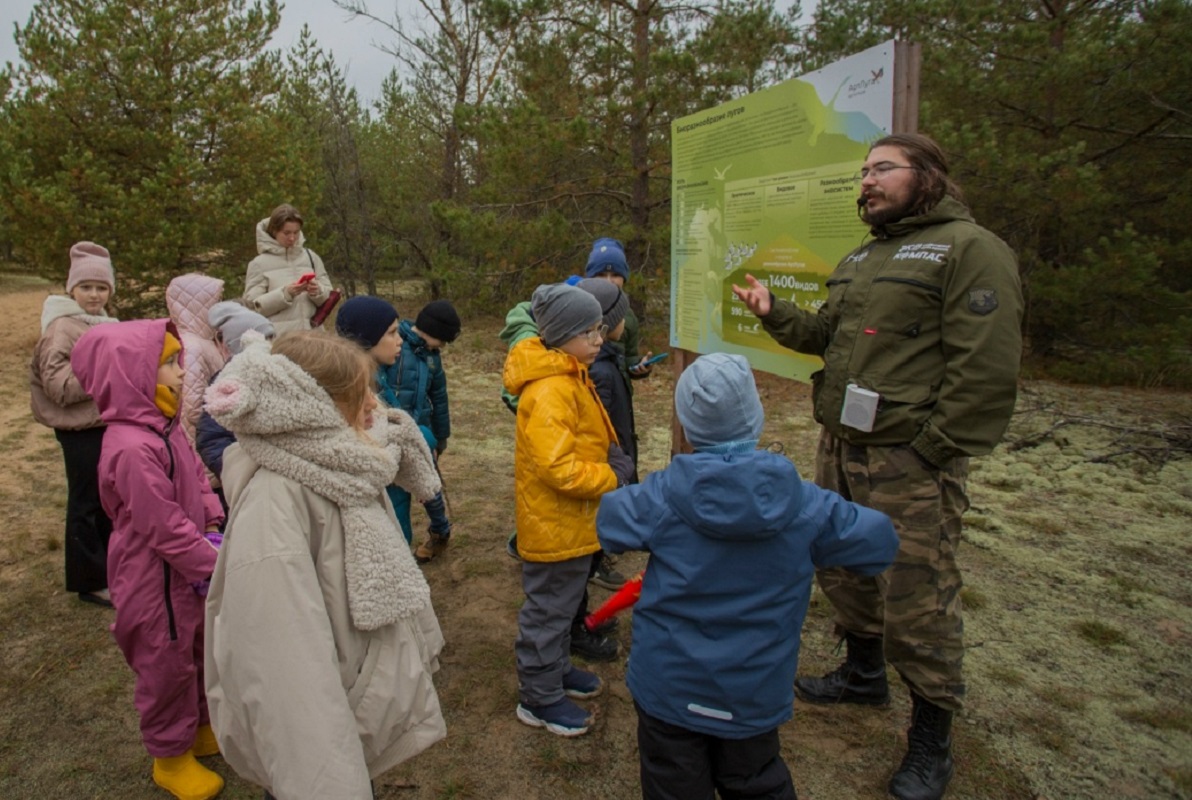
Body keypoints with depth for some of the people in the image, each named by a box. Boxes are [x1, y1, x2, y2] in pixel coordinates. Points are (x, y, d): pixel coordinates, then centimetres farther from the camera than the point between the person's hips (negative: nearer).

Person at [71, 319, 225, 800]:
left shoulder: (166, 428, -1)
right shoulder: (132, 448, -30)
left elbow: (198, 481, 8)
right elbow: (164, 527, -27)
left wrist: (212, 531, -6)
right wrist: (214, 567, -18)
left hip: (188, 571, 9)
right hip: (156, 583, -9)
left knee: (201, 651, 24)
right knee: (167, 666, 11)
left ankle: (202, 727, 47)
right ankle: (171, 756, 34)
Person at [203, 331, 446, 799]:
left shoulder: (339, 470, -2)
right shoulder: (275, 498, -28)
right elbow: (283, 654, -31)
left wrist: (416, 649, 19)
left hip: (365, 700, 8)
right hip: (324, 726, -8)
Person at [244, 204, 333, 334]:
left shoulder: (311, 257, 9)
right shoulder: (260, 263, 1)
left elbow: (328, 296, 11)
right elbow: (255, 305, -4)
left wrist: (318, 291, -12)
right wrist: (285, 293, -18)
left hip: (311, 332, 3)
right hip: (278, 335, -3)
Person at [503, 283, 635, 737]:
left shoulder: (570, 376, 7)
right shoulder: (550, 390, -27)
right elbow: (557, 467, -32)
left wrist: (612, 459, 0)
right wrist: (612, 478, -20)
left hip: (571, 520, 10)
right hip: (555, 524, -10)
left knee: (561, 604, 25)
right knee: (549, 609, 7)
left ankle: (555, 669, 44)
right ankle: (538, 697, 24)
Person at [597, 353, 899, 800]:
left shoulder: (662, 495, -20)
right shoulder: (802, 503, -15)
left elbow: (609, 524, -3)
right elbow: (879, 543, -3)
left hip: (670, 687, -1)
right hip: (756, 694, 1)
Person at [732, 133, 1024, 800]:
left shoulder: (970, 248, -10)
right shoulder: (861, 258, 18)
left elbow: (986, 367, -16)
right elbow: (827, 333, 19)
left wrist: (934, 451, -18)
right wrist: (775, 313, 4)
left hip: (911, 461, -8)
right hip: (841, 447, 9)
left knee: (917, 600, -1)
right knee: (843, 569, 20)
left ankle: (932, 740, 19)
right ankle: (865, 674, 44)